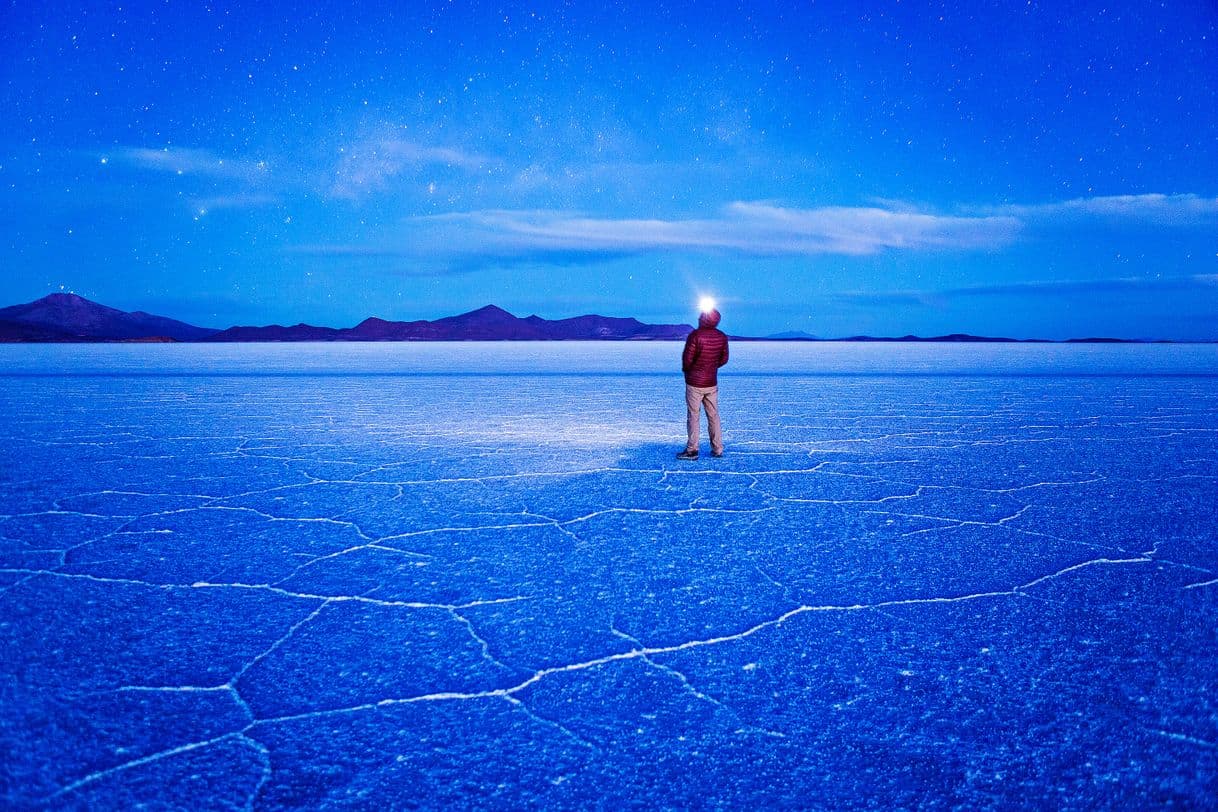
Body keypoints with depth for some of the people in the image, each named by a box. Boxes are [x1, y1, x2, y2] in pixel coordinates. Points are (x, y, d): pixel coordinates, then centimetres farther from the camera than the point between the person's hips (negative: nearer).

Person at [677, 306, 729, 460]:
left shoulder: (695, 336, -18)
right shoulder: (721, 337, 0)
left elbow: (687, 359, -16)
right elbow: (724, 359, 9)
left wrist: (685, 369, 4)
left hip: (694, 383, -5)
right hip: (712, 383, 5)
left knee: (693, 416, 2)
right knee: (713, 416, 12)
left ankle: (692, 450, 5)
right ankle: (717, 449, 16)